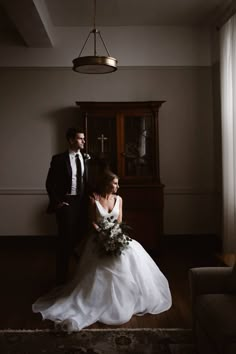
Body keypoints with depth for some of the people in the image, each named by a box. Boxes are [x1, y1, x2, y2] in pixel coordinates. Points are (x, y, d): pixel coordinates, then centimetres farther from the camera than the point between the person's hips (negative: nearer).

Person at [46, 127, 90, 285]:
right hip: (66, 202, -4)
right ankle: (62, 276, 18)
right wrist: (56, 202, -10)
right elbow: (50, 183, -5)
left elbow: (90, 181, 12)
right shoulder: (59, 159, -6)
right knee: (65, 239, 3)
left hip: (82, 202, 4)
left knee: (81, 237, 10)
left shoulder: (86, 158, 7)